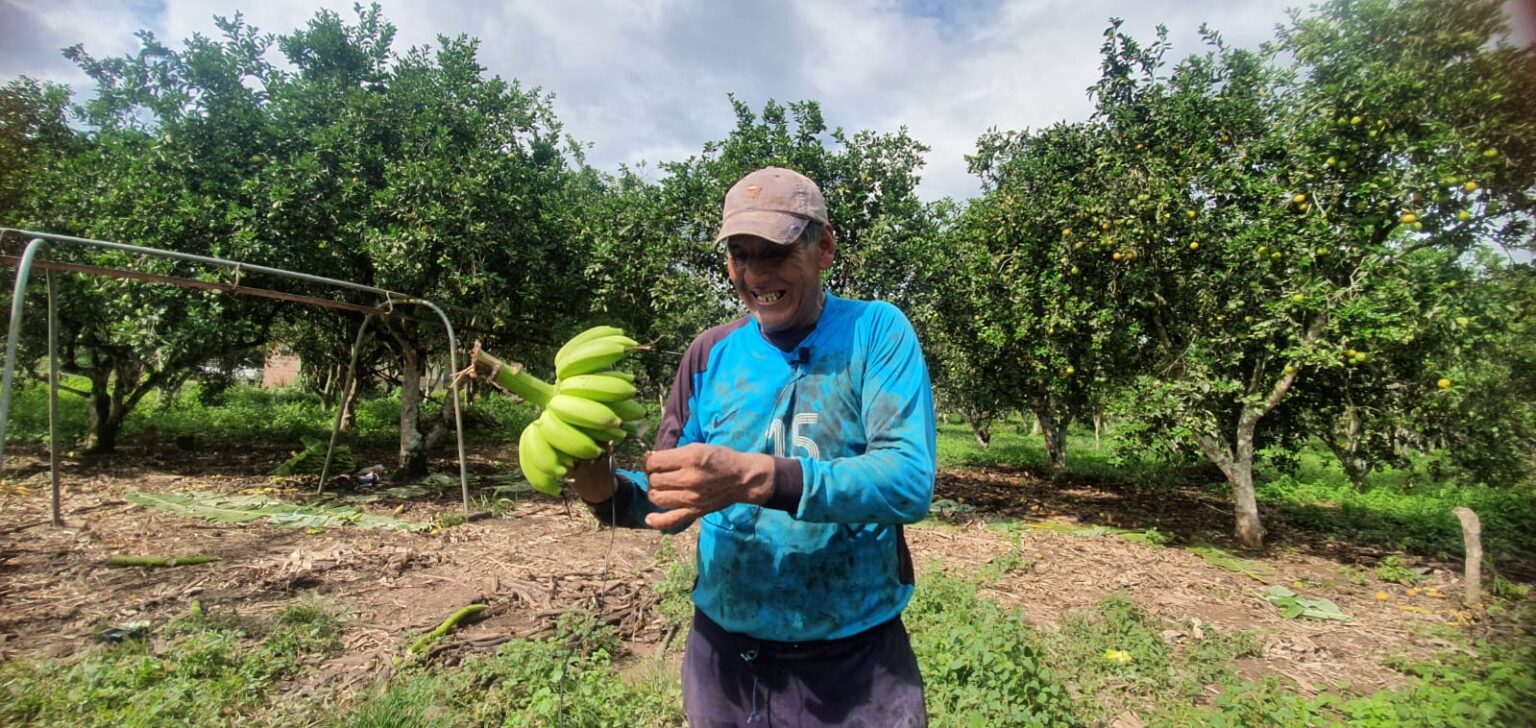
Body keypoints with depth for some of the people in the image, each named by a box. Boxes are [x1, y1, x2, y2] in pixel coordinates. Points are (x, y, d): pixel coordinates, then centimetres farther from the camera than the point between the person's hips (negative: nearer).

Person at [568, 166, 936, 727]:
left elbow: (910, 482, -22)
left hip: (856, 658, -3)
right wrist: (608, 491, -18)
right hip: (724, 652, 4)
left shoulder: (876, 332, -10)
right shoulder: (711, 353, 0)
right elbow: (673, 499, 3)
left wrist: (752, 477, -33)